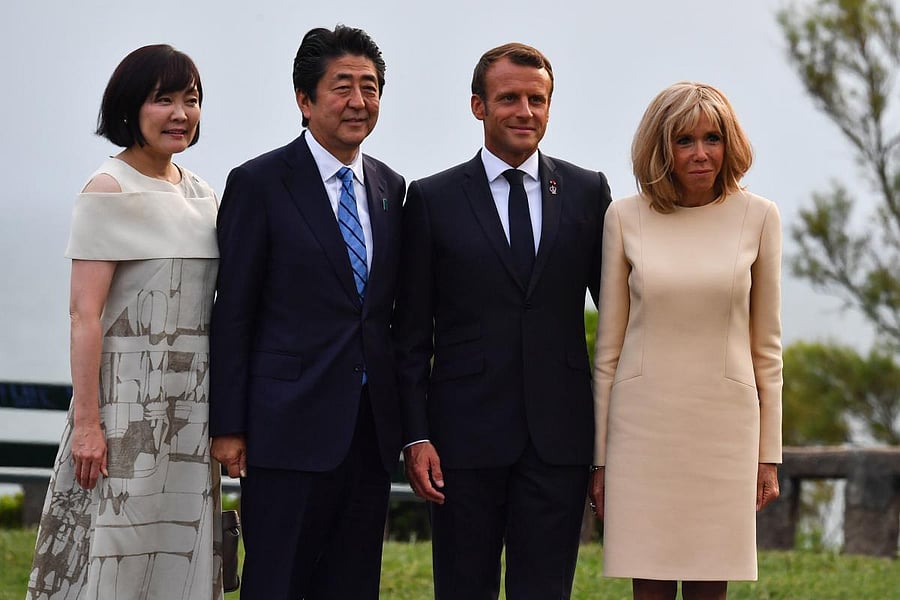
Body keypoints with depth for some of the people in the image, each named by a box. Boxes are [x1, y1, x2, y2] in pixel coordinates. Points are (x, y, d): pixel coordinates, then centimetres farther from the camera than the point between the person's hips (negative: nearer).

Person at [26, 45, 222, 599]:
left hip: (193, 401, 7)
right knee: (112, 554, -5)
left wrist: (226, 414, 12)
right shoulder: (110, 190, -8)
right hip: (127, 393, -7)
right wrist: (86, 422, -18)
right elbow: (85, 312, -13)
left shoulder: (201, 194, 12)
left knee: (179, 555, 8)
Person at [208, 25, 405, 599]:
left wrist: (404, 419, 12)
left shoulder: (391, 188, 12)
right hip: (290, 424, -5)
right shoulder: (260, 184, -4)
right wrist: (228, 427, -9)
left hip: (371, 428, 5)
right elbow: (232, 313, -5)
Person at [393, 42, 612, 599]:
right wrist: (416, 435, -4)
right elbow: (412, 332, 3)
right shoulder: (433, 199, 3)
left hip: (559, 433, 1)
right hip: (465, 433, -1)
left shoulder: (588, 192, 7)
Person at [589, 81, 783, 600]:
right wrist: (600, 456, 5)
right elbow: (608, 342, 6)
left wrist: (770, 454, 5)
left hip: (725, 423, 0)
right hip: (644, 424, 0)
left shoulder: (757, 217, 2)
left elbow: (766, 343, 7)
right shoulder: (626, 218, 2)